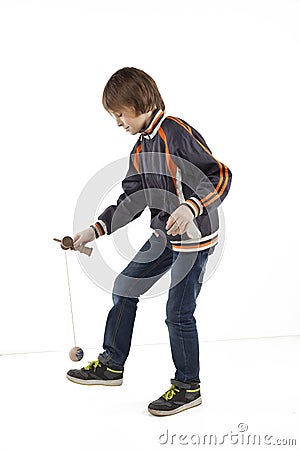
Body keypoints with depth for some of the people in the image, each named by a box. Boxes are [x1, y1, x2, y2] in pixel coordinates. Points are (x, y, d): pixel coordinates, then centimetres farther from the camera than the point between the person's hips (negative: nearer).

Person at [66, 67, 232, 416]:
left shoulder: (177, 133, -19)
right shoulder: (140, 151, 9)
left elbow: (220, 176, -21)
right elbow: (131, 200, 12)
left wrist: (190, 207, -34)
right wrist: (96, 229, 5)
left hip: (194, 238, -9)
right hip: (164, 237, 9)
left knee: (178, 313, -3)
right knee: (124, 287, 13)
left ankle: (188, 387, 17)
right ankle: (111, 365, 28)